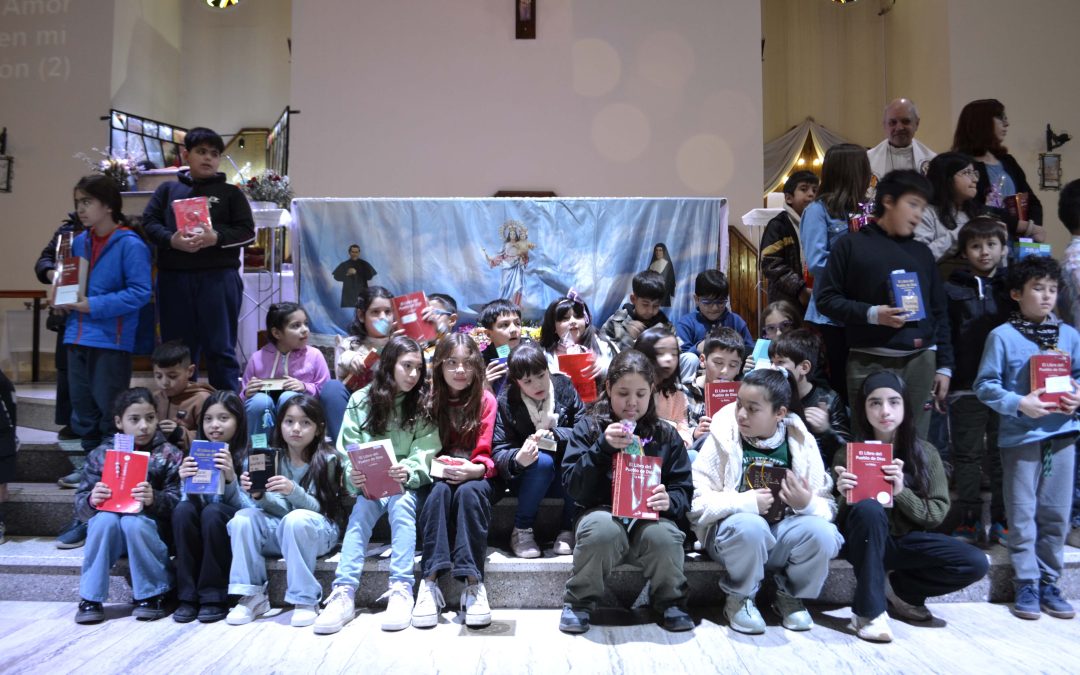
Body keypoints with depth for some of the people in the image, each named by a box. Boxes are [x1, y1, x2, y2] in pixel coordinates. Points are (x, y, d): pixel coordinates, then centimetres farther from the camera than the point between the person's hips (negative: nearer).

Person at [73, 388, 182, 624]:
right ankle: (90, 599, -15)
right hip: (110, 532, 2)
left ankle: (152, 595, -13)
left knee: (133, 522, -32)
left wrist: (154, 499, -30)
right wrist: (91, 501, -21)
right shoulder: (100, 455, 6)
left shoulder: (169, 455, 1)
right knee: (104, 519, -29)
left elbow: (178, 502, -9)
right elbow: (80, 505, 3)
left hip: (149, 529, -2)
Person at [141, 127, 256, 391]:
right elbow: (149, 222, 7)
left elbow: (247, 231, 2)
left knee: (220, 348, 0)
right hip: (174, 278, 2)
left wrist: (217, 238, -15)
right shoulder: (167, 189, 15)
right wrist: (171, 240, -12)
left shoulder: (231, 192, 10)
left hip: (219, 278, -2)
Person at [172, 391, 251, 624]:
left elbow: (251, 508, -14)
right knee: (183, 509, -25)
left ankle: (214, 598, -21)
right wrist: (186, 482, -21)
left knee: (212, 512, -31)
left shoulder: (249, 455, -7)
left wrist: (231, 479, -30)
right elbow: (190, 499, 0)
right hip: (200, 531, 3)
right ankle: (188, 597, -19)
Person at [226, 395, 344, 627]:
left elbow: (318, 508, -15)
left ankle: (305, 600, -23)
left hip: (317, 532, -4)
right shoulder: (273, 458, 3)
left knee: (296, 519, -34)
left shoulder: (327, 460, -8)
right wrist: (258, 495, -26)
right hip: (278, 532, 4)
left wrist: (293, 491, -33)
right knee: (243, 518, -20)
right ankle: (252, 596, -13)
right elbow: (277, 507, -4)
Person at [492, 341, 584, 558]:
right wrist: (518, 459, -37)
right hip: (526, 479, -1)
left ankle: (568, 529, -14)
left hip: (568, 481, 1)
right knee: (542, 461, -33)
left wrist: (554, 434, -25)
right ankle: (521, 531, -14)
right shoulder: (506, 402, -9)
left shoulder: (564, 386, -6)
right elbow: (498, 453, -15)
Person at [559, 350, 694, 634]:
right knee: (602, 530, -37)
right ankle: (579, 602, -8)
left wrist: (670, 501, -17)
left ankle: (670, 602, -1)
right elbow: (572, 486, -5)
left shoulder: (666, 436, 11)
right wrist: (603, 447, -17)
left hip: (648, 517, 2)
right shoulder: (588, 428, 4)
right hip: (602, 512, -1)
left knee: (664, 535, -33)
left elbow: (683, 490, 8)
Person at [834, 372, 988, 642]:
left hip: (906, 541, 3)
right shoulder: (849, 451, -6)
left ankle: (896, 588, 2)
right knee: (868, 508, -36)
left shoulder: (925, 453, -1)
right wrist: (843, 495, -28)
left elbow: (937, 514, -3)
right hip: (864, 542, -2)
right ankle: (868, 610, -24)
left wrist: (901, 492, -22)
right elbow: (835, 514, -4)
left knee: (976, 563, -21)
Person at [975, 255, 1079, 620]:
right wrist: (1019, 403, -18)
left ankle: (1048, 581, 24)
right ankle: (1026, 584, 14)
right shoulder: (1002, 336, -6)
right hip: (1020, 437, -4)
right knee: (1022, 514, 3)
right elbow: (984, 385, -7)